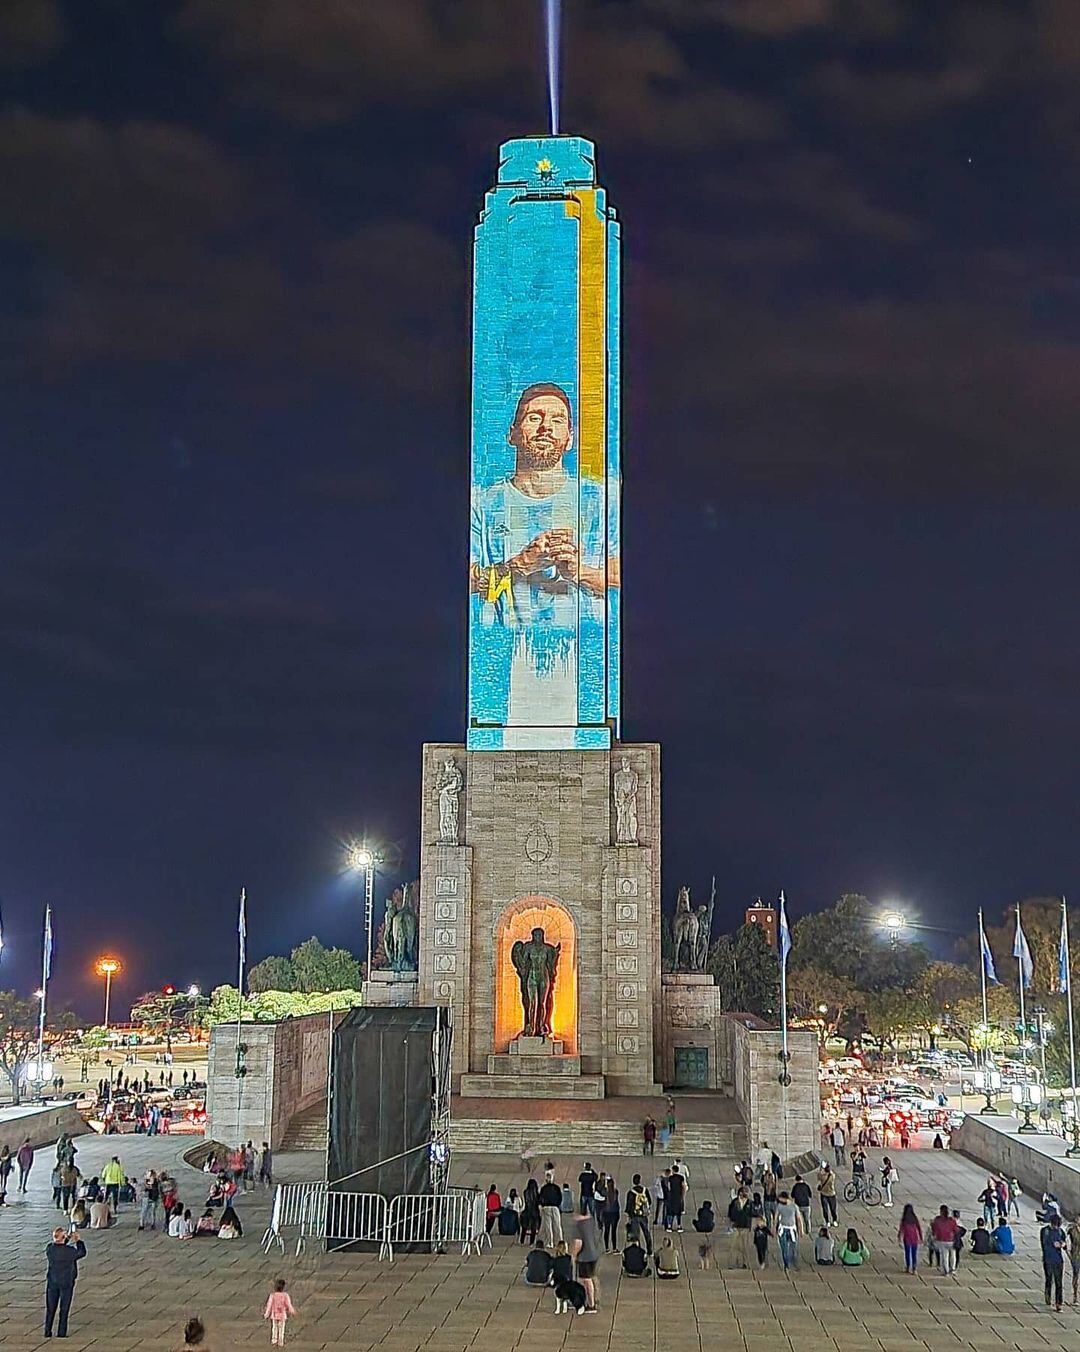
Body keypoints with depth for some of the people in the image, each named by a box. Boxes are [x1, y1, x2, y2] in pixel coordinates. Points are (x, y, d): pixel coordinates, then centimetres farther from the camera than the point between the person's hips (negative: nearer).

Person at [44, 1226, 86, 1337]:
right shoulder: (69, 1251, -20)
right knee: (64, 1309, 8)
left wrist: (67, 1239, 14)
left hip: (52, 1283, 3)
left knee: (50, 1308, 14)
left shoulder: (49, 1249, -10)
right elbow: (82, 1253, -2)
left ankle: (47, 1332, 17)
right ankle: (61, 1333, 11)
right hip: (66, 1283, -3)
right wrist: (78, 1241, 9)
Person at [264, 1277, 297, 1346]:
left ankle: (274, 1342, 15)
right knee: (281, 1329, 12)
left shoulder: (272, 1295, -15)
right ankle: (280, 1343, 15)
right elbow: (288, 1305, -7)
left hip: (274, 1315, 0)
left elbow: (269, 1305, -10)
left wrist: (266, 1314, 1)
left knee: (274, 1329, 16)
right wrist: (292, 1311, 11)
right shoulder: (285, 1295, -15)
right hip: (282, 1315, 0)